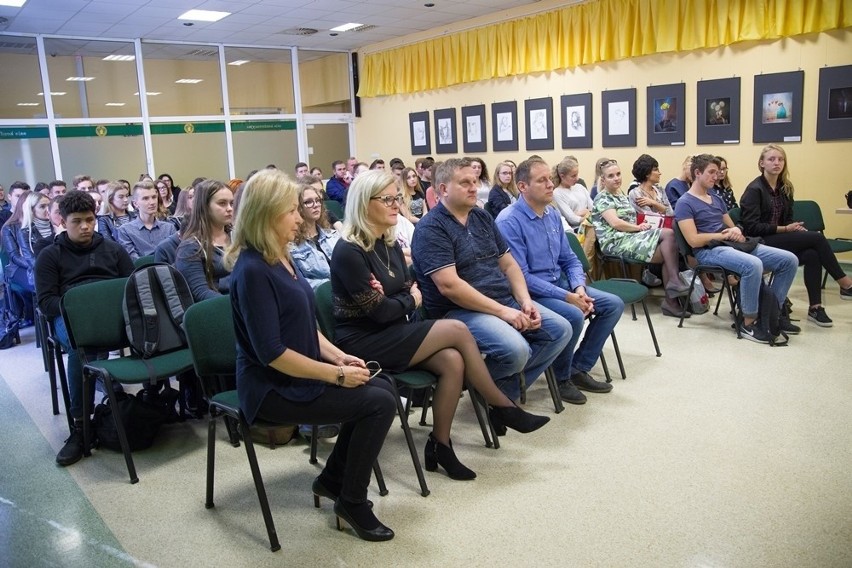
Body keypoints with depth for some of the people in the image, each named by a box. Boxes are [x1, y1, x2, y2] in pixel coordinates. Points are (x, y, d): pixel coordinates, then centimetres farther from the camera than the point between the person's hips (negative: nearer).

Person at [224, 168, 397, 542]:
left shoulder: (280, 258, 8)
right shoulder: (252, 270, -22)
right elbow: (272, 353, -24)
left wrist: (340, 357, 2)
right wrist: (337, 374, -18)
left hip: (297, 375, 9)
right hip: (273, 388, -9)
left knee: (382, 389, 3)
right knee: (379, 403, -14)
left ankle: (332, 479, 17)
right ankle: (351, 501, 6)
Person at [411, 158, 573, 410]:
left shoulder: (482, 217, 13)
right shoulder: (431, 229, -12)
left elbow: (508, 264, 14)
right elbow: (449, 286, -21)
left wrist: (525, 301, -4)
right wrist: (502, 311, -21)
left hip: (506, 300, 9)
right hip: (460, 310, -8)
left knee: (560, 330, -2)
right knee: (515, 349, -30)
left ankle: (505, 392, 3)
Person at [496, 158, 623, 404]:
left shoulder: (552, 214, 7)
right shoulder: (509, 221, -18)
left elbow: (569, 260, 12)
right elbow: (521, 276, -22)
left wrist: (579, 288, -9)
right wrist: (567, 297, -23)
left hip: (560, 283, 9)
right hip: (530, 292, -9)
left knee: (614, 304, 1)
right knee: (574, 316, -31)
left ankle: (579, 369, 9)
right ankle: (560, 378, -4)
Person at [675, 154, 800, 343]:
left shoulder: (716, 199, 23)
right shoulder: (684, 203, -4)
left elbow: (731, 227, 23)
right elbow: (693, 240, -14)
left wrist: (737, 232, -2)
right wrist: (723, 235, -8)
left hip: (733, 245, 9)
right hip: (709, 251, -8)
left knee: (789, 260, -5)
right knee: (753, 265, -37)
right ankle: (748, 323, -21)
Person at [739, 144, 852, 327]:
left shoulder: (785, 188, 14)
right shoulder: (754, 190, -9)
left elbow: (788, 218, 18)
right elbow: (751, 227, -15)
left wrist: (796, 227, -6)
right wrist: (785, 229, -16)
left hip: (779, 239, 7)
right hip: (760, 243, -7)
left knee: (812, 255, -24)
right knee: (817, 238, -21)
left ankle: (815, 308, -18)